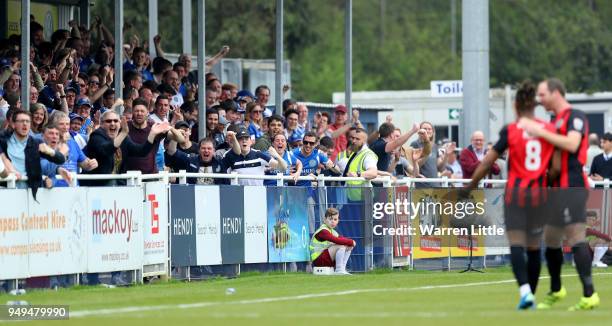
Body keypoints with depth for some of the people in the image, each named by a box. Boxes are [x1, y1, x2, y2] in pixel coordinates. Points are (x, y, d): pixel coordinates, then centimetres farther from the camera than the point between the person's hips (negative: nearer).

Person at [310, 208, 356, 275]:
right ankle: (339, 270, -20)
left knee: (348, 247, 5)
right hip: (318, 260, -9)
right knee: (340, 246, -24)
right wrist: (351, 242, -20)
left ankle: (343, 269, 0)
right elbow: (337, 241, -29)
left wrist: (350, 244, -14)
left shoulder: (333, 232, 14)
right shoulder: (322, 231, -17)